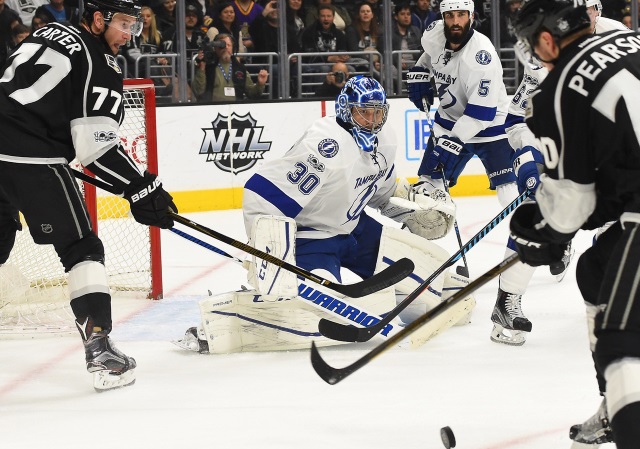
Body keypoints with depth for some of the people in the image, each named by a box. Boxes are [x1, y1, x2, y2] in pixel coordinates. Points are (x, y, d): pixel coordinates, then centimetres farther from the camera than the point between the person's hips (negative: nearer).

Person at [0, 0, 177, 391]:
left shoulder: (51, 35, 20)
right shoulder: (100, 65, -6)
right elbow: (95, 143, -13)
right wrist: (140, 188, -11)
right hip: (33, 159, -8)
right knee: (81, 248, 0)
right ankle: (100, 351, -8)